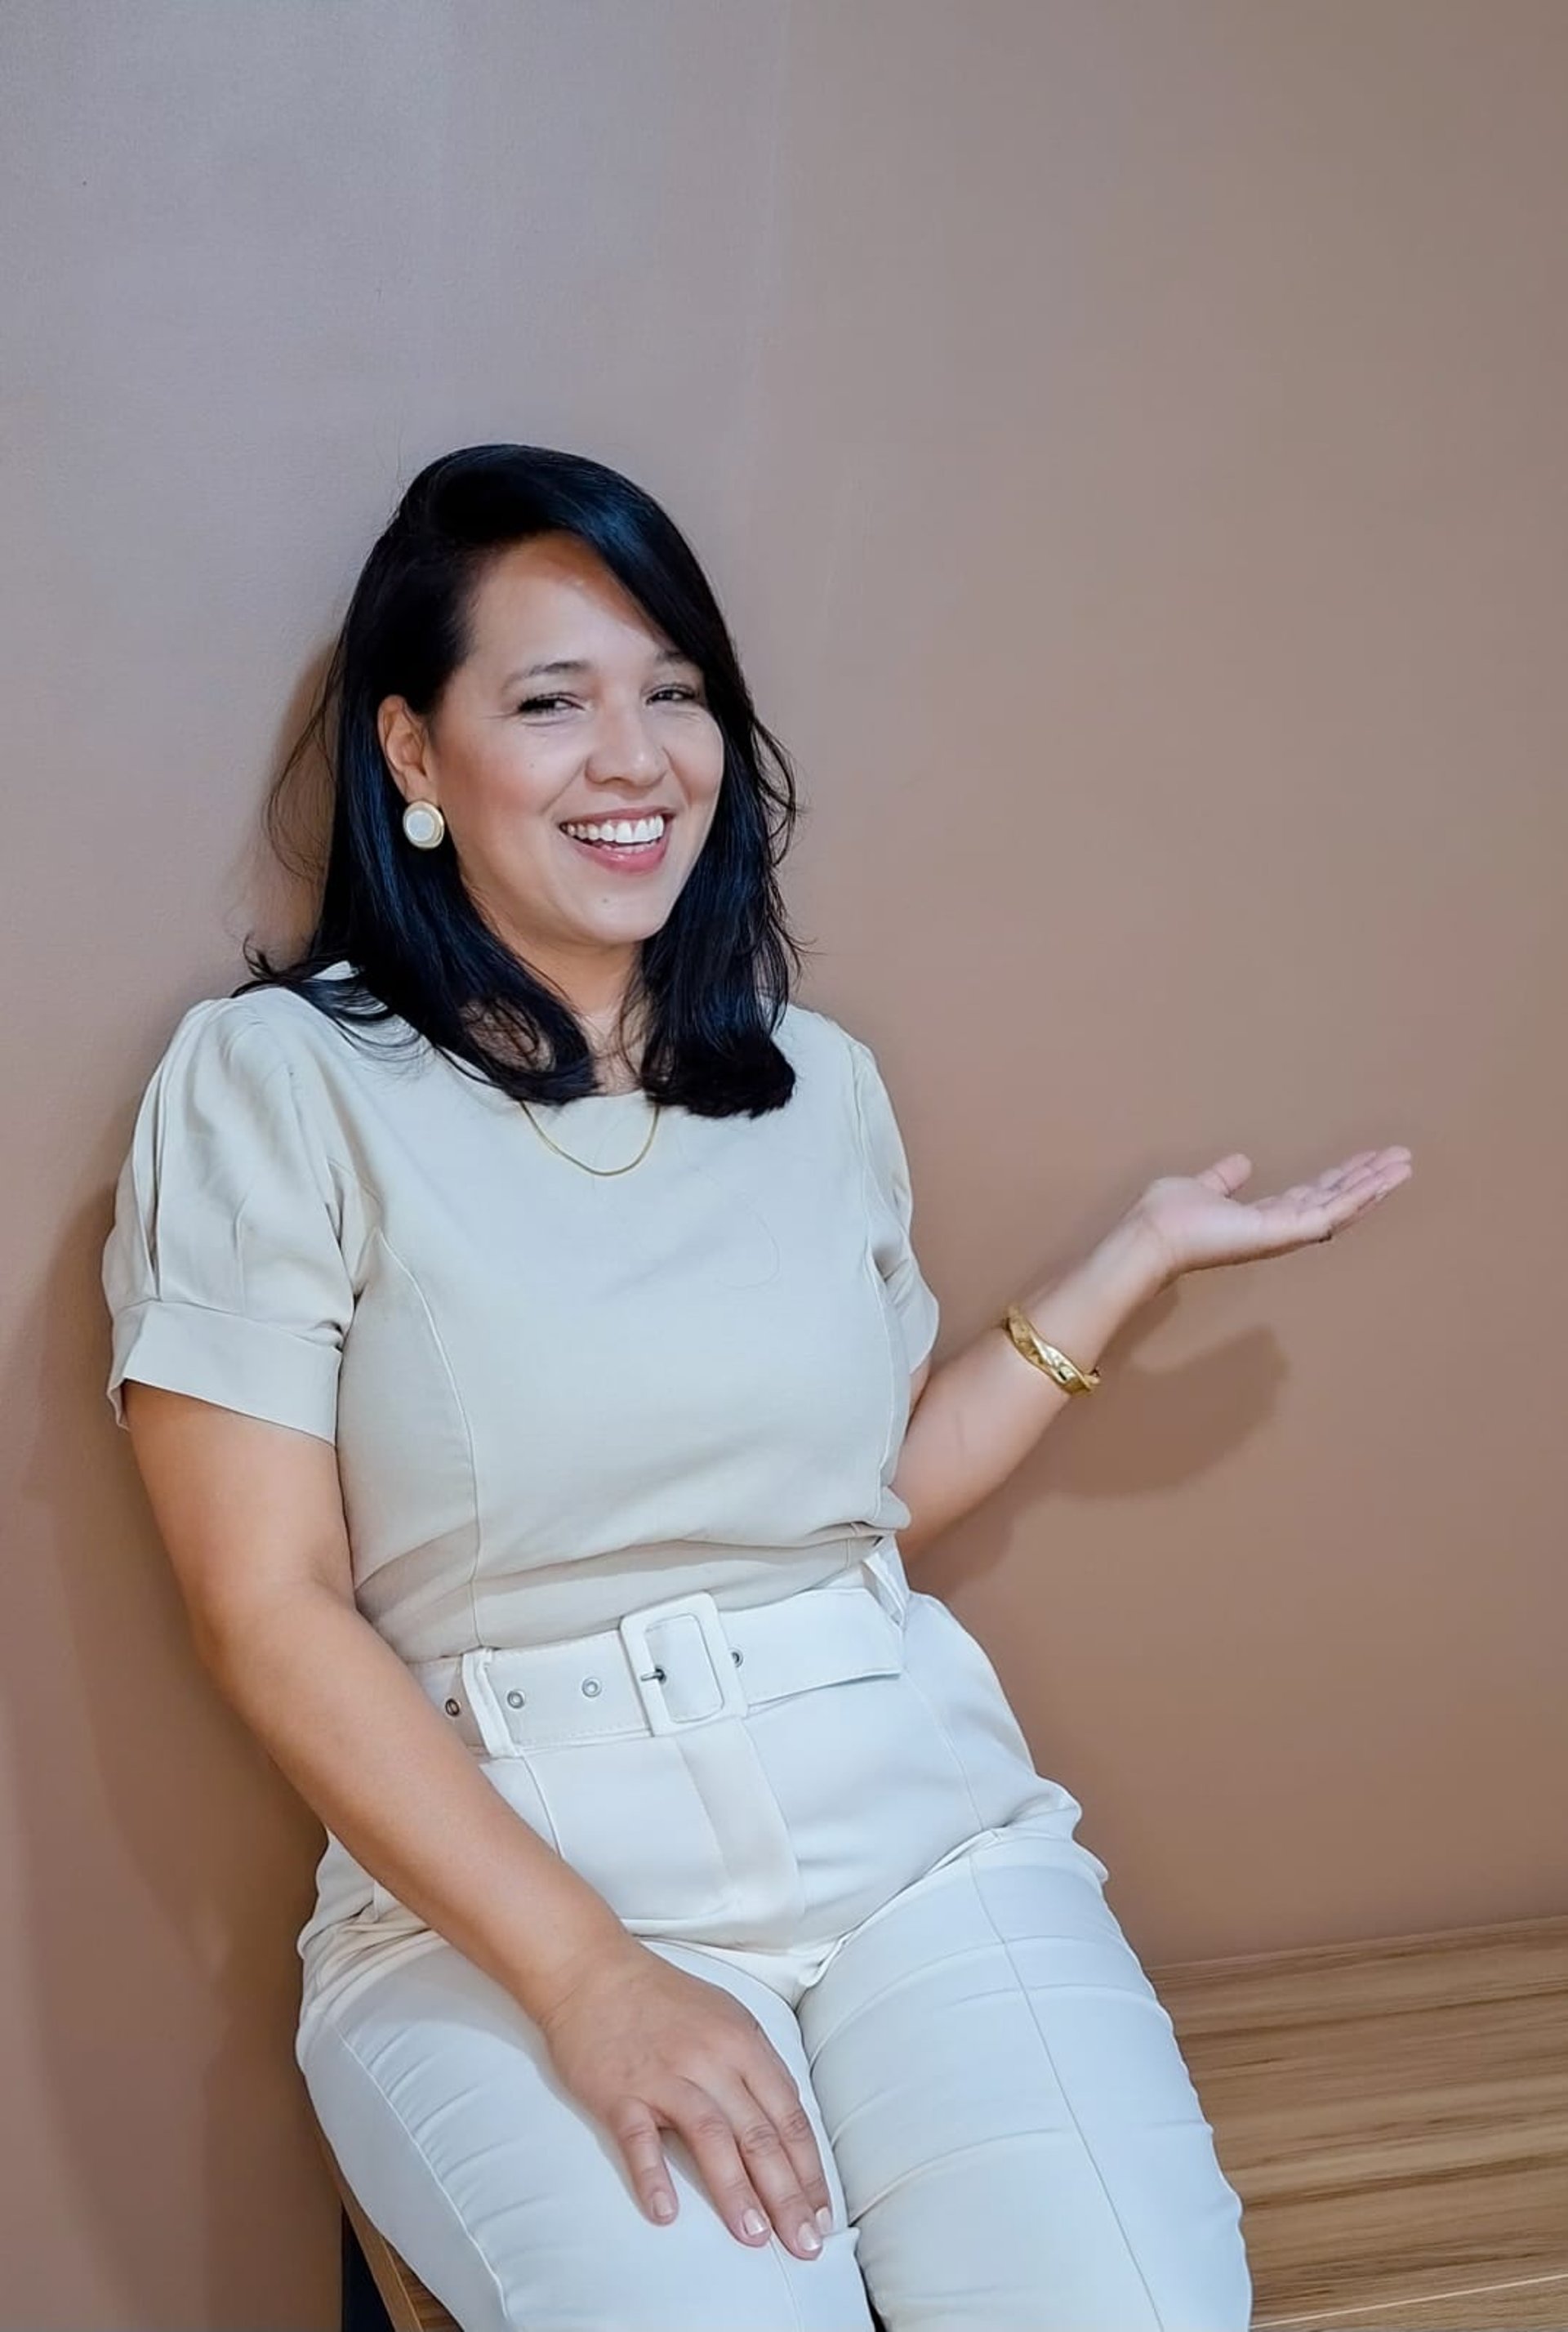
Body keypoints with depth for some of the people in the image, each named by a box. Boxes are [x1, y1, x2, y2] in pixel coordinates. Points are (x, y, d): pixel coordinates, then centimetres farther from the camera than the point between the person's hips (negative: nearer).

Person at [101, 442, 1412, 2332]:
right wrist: (586, 1975, -17)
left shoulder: (818, 1082, 13)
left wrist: (1141, 1254, 17)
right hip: (493, 1883, -3)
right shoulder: (273, 1082, -3)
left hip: (918, 1820, 4)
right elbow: (268, 1610, -8)